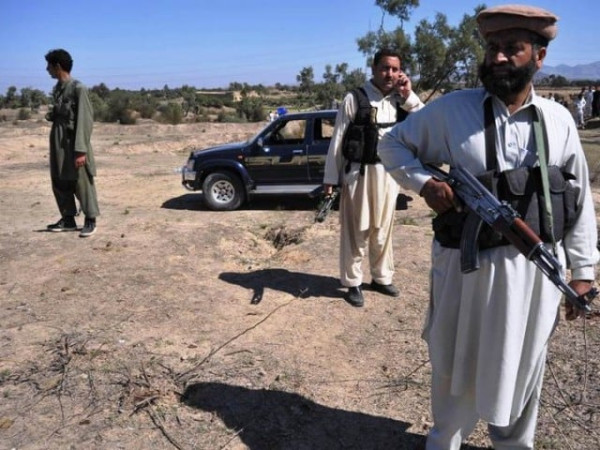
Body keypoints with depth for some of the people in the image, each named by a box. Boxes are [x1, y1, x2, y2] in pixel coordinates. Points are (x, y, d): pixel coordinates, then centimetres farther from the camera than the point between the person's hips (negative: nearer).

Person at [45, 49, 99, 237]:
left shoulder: (78, 88, -12)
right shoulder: (57, 88, 12)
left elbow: (85, 120, -17)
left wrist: (81, 150, -21)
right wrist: (51, 115, 5)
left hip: (74, 142, -8)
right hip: (58, 141, 8)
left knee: (82, 183, -1)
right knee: (59, 182, 11)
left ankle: (90, 220, 9)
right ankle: (68, 219, 21)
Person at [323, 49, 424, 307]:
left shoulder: (399, 101, 7)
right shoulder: (355, 99, -8)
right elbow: (337, 140, -8)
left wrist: (409, 95, -7)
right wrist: (330, 178, -9)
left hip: (388, 173, 5)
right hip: (359, 173, -5)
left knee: (383, 229, 16)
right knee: (356, 230, 4)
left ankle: (382, 278, 31)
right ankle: (353, 283, 17)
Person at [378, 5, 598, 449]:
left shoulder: (559, 120, 2)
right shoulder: (451, 109, -7)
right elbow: (393, 143, 4)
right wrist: (424, 182, -15)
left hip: (535, 270, 2)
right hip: (467, 266, -2)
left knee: (522, 365, 19)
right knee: (455, 362, 15)